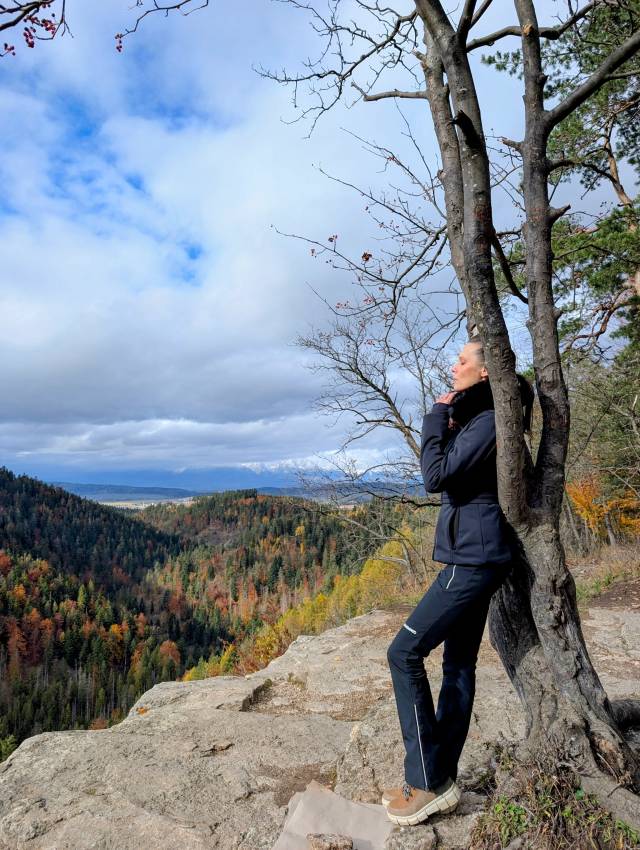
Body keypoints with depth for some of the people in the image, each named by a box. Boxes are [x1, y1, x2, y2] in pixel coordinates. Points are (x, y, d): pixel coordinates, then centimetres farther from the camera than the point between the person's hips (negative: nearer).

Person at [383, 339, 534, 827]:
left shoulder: (489, 422, -15)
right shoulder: (475, 419, 16)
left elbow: (436, 476, -20)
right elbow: (448, 472, 18)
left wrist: (437, 418, -9)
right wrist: (447, 423, 7)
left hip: (473, 559, -10)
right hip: (476, 558, 10)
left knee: (405, 652, -7)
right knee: (459, 664, 13)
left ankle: (430, 782, 4)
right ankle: (440, 779, 24)